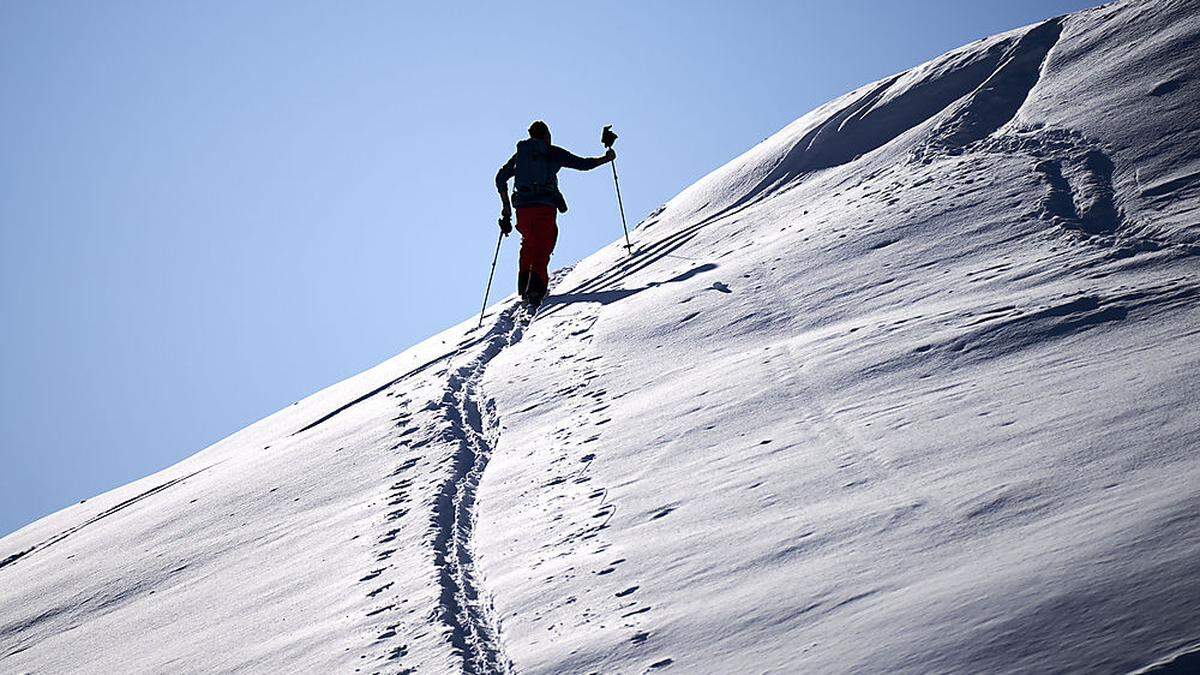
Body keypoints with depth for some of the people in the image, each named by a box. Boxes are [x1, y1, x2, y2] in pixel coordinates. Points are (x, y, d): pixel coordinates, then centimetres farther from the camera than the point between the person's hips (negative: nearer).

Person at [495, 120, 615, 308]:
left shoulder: (520, 153, 17)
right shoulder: (553, 152, 7)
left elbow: (500, 178, 16)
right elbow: (583, 164, 5)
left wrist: (506, 207, 22)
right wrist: (606, 159, 20)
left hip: (522, 207, 4)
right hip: (545, 207, -4)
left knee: (528, 244, 26)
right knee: (542, 251, -6)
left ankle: (524, 286, 20)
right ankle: (535, 289, -26)